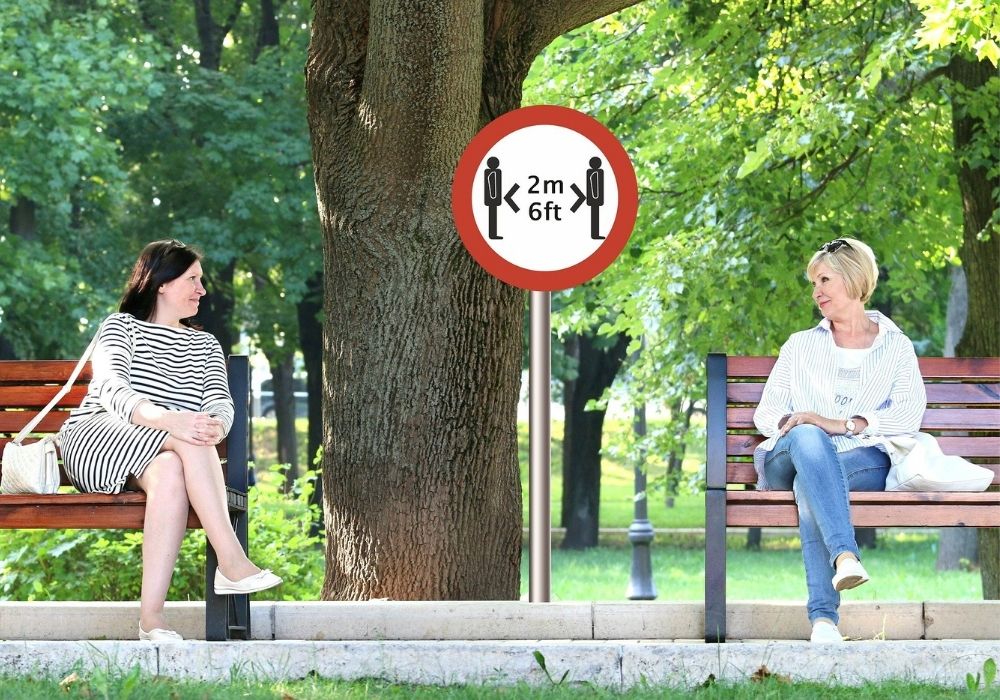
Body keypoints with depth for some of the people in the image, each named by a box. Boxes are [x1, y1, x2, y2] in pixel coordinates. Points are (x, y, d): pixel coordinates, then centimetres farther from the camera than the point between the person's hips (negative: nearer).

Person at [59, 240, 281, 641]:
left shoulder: (206, 346, 25)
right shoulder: (121, 326, 8)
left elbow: (220, 402, 6)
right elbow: (111, 389, -13)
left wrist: (214, 428, -22)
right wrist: (167, 420, -33)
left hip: (164, 454, 3)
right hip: (96, 439, -3)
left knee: (170, 471, -37)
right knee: (185, 440, -35)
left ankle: (151, 615, -47)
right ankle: (232, 562, -44)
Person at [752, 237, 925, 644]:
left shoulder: (896, 348, 19)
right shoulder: (801, 345, 27)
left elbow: (909, 415, 1)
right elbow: (765, 412, 17)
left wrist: (843, 424, -14)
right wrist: (790, 423, -9)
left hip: (863, 462, -1)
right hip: (788, 460, 1)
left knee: (810, 487, -39)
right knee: (807, 438, -39)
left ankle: (823, 615, -54)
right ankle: (845, 555, -59)